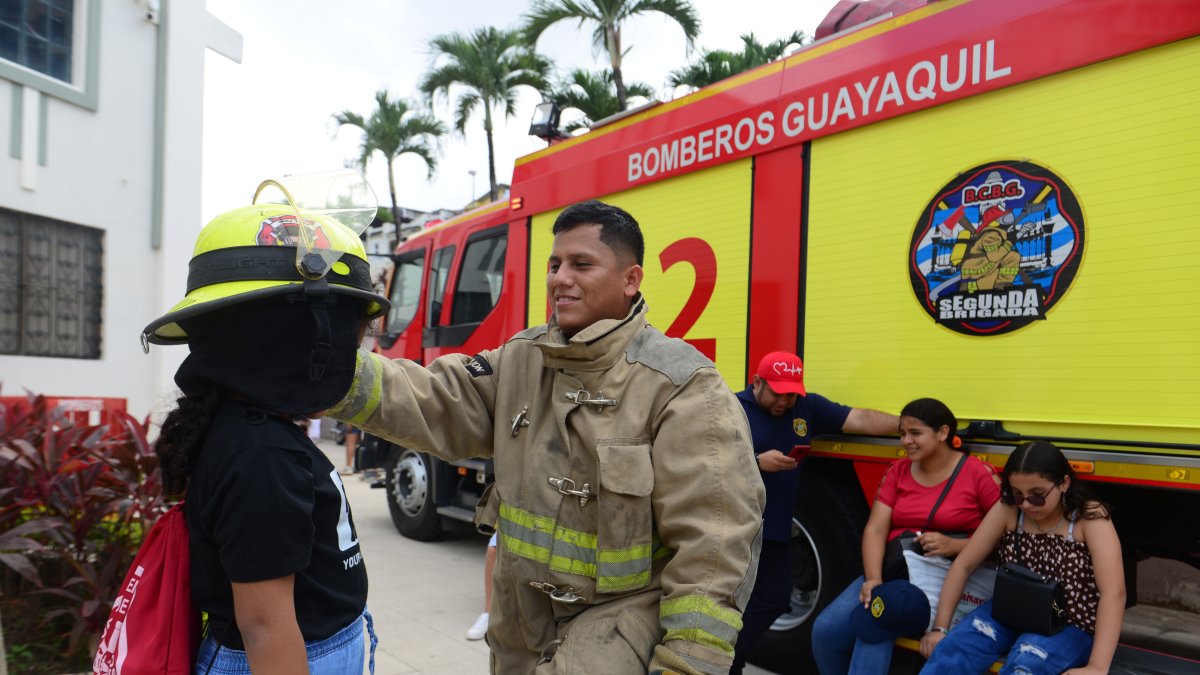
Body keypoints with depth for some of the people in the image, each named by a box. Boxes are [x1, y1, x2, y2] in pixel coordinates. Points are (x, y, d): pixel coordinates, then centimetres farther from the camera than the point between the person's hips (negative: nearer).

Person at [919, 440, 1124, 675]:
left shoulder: (1090, 518, -15)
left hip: (1069, 626, -3)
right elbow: (963, 565, -3)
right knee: (957, 645, -25)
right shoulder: (1007, 510, -6)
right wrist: (939, 627, -8)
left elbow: (1114, 592, -25)